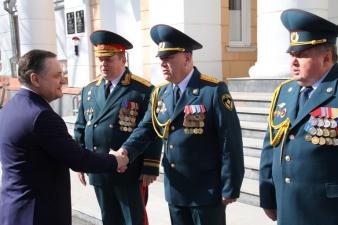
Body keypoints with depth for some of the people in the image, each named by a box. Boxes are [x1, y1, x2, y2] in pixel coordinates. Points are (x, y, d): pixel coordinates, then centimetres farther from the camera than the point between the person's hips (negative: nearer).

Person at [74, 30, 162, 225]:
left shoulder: (143, 90, -8)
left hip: (131, 173, -5)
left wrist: (150, 168, -13)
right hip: (98, 172, 5)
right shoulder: (89, 90, 8)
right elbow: (81, 128, 14)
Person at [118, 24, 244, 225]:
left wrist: (230, 188, -14)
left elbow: (230, 143, -15)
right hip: (174, 190, 6)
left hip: (207, 191, -6)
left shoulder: (214, 90, -15)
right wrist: (126, 150, -11)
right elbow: (147, 128, 8)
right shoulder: (160, 93, 6)